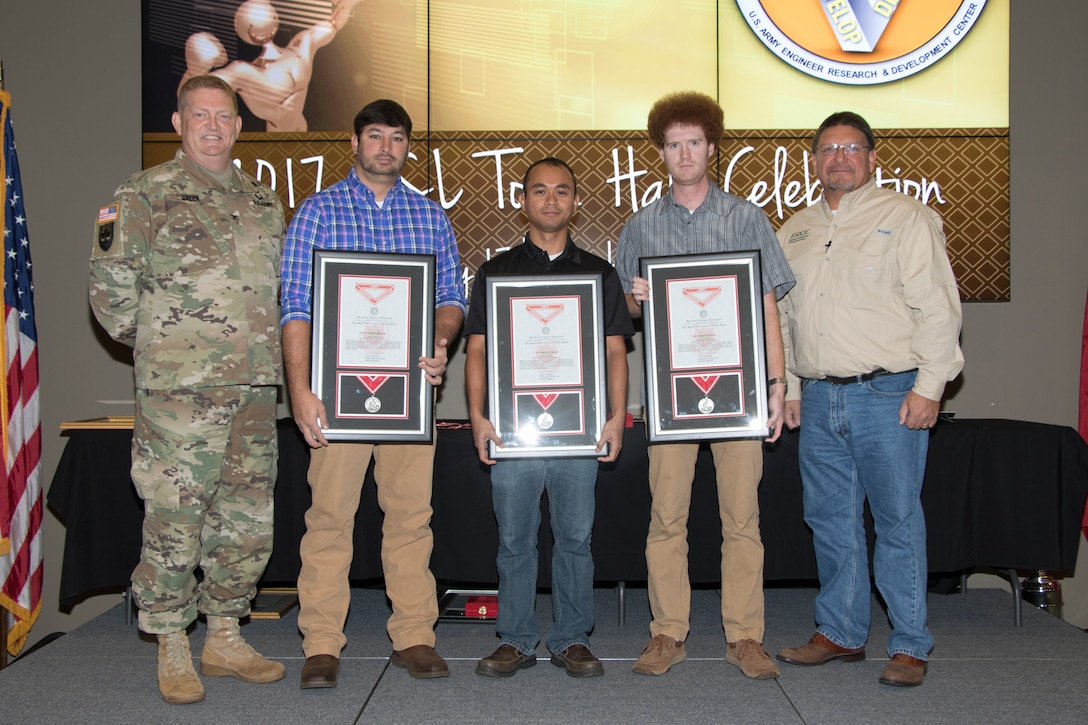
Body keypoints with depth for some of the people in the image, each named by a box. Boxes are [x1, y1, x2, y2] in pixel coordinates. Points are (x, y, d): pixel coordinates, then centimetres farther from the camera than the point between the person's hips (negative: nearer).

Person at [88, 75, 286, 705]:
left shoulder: (263, 199, 17)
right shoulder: (145, 194, 0)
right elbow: (111, 285, -2)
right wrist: (153, 343, 1)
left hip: (256, 387, 6)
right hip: (181, 386, -5)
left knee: (249, 518, 9)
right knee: (174, 518, -1)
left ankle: (225, 639, 23)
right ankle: (172, 650, 13)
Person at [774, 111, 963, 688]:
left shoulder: (905, 217, -1)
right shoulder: (795, 231, 16)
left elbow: (937, 306, -7)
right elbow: (781, 314, 19)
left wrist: (928, 386, -13)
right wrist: (787, 388, 13)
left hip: (888, 396, -5)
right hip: (818, 398, 6)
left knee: (898, 521, -1)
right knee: (829, 519, 11)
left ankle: (909, 646, 11)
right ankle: (840, 632, 24)